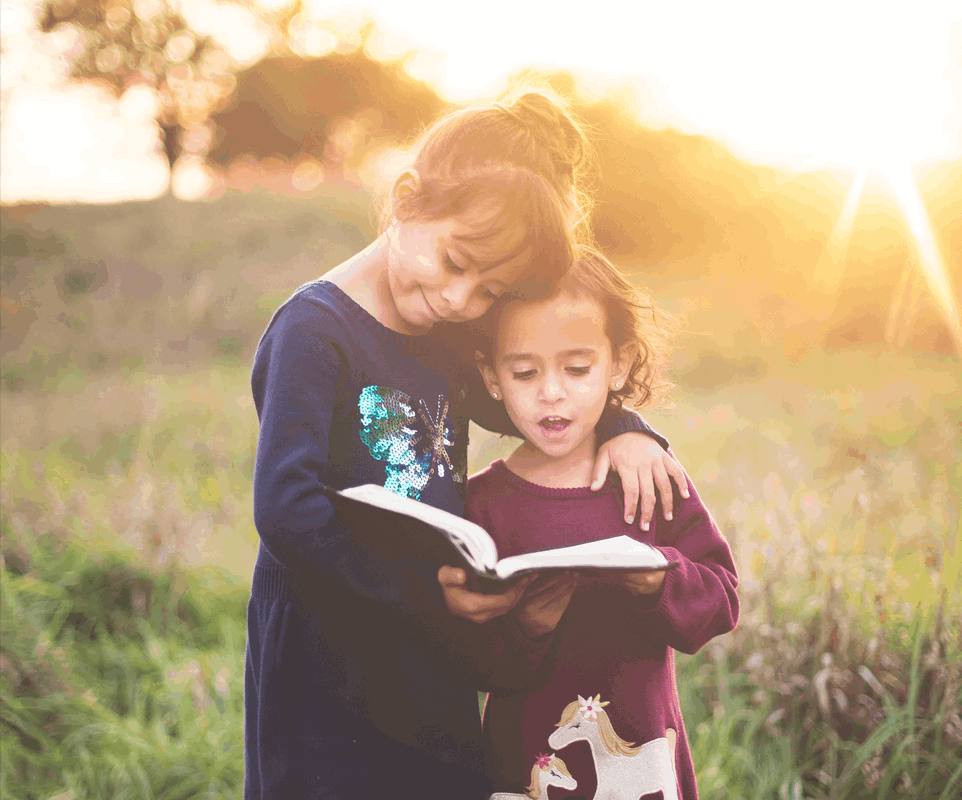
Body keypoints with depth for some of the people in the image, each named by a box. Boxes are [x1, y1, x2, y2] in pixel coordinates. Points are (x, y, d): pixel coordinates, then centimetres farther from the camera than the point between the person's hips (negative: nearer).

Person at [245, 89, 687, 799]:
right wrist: (424, 588, -28)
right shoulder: (315, 329, -16)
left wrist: (623, 429, 3)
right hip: (330, 682, -7)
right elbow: (285, 506, -24)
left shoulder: (444, 339, 8)